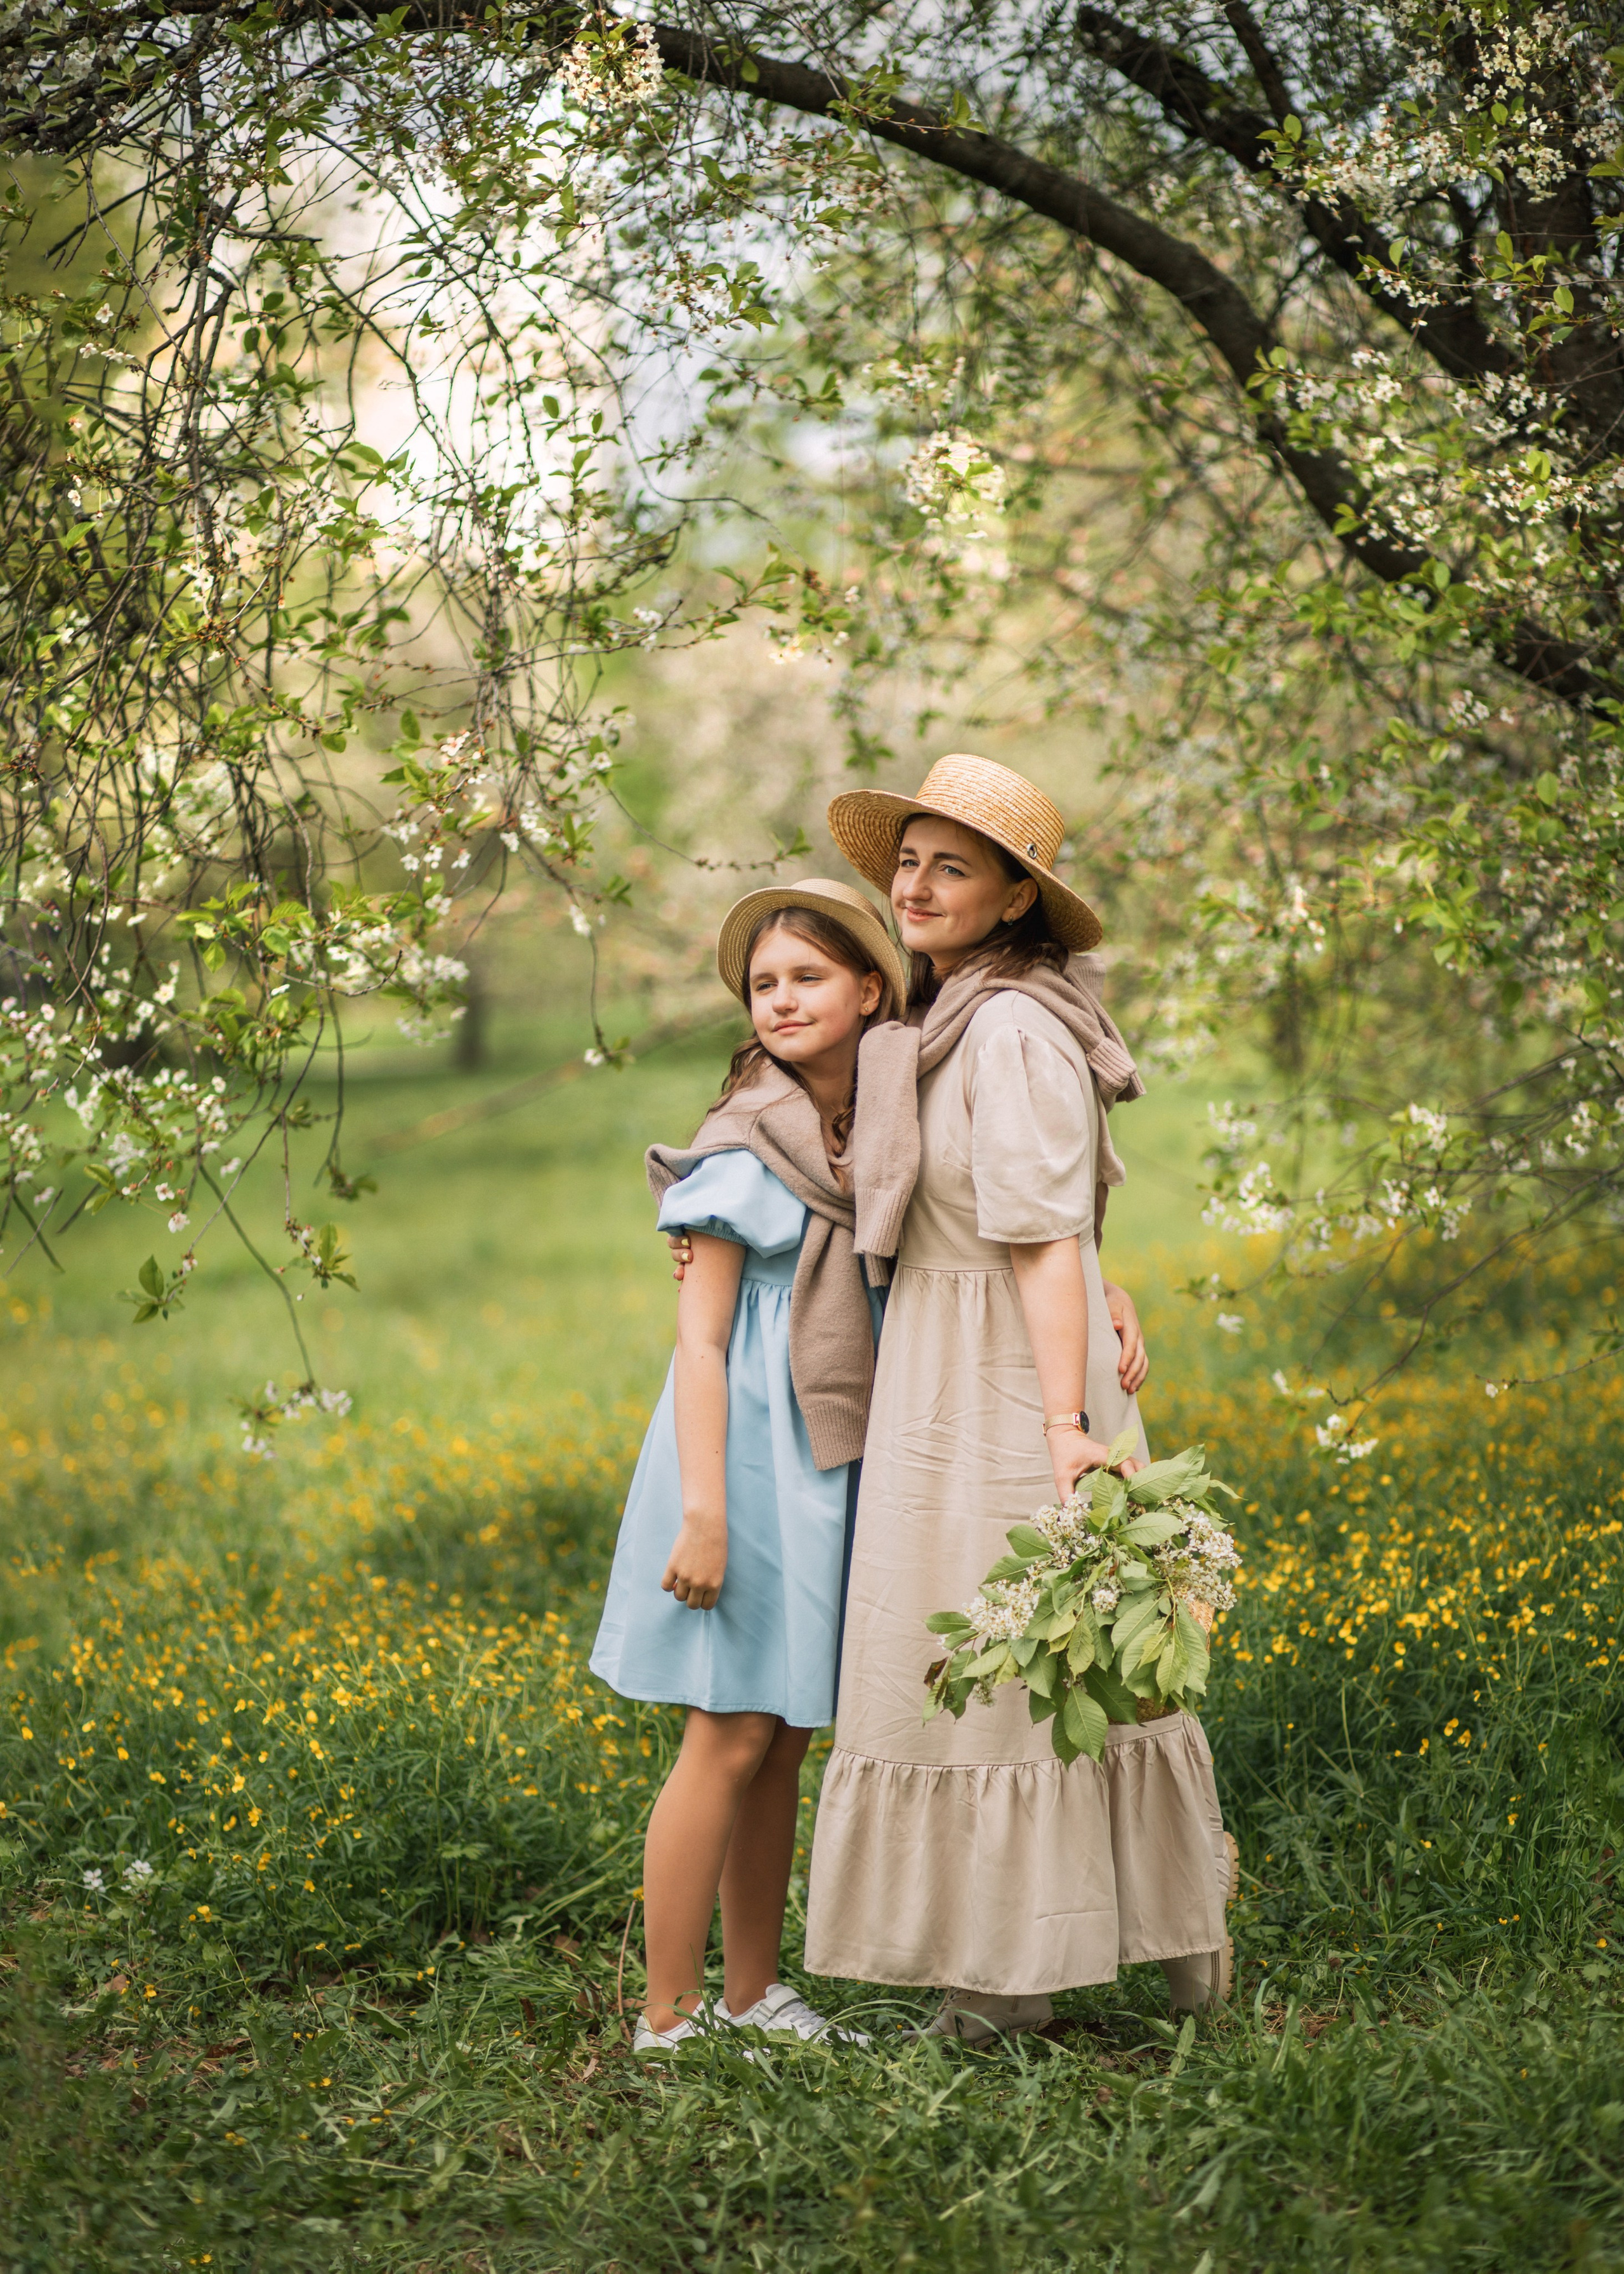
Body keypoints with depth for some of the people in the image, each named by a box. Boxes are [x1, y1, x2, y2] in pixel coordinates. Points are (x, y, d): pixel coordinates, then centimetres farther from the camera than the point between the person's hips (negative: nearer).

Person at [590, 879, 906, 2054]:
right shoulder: (749, 1145, -11)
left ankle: (753, 1998, 21)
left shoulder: (879, 1133, 8)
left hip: (830, 1467, 7)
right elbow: (700, 1340, -13)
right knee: (729, 1740, -5)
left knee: (784, 1742, 12)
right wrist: (704, 1514, -19)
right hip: (748, 1455, -7)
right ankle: (665, 2024, 2)